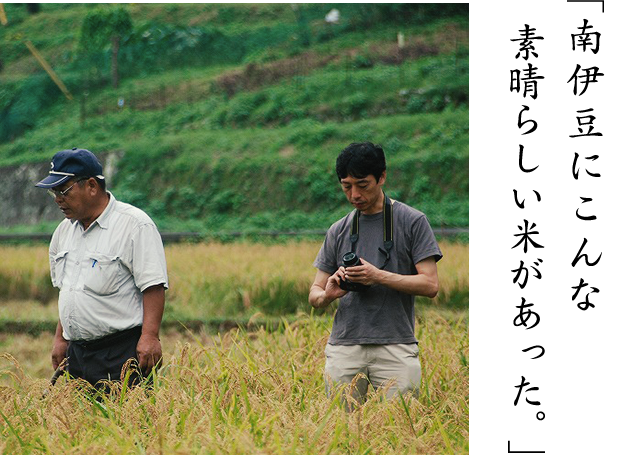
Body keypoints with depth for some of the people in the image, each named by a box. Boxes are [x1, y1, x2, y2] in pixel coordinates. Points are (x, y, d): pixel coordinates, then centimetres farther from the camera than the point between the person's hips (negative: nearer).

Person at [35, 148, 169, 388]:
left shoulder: (135, 224, -8)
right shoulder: (64, 230, 16)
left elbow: (154, 286, -14)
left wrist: (150, 337, -22)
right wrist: (60, 338, 20)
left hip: (123, 351, -7)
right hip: (76, 352, 7)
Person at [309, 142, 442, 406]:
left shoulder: (412, 222, 3)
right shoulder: (338, 231, 15)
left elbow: (430, 284, -4)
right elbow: (315, 294, 16)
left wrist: (379, 276, -15)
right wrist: (327, 294, -8)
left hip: (396, 347, -3)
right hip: (344, 348, 3)